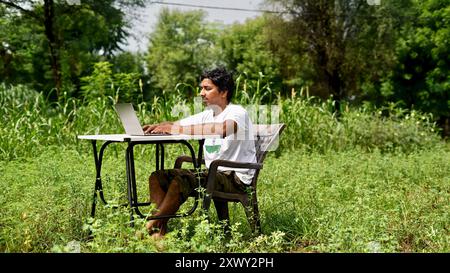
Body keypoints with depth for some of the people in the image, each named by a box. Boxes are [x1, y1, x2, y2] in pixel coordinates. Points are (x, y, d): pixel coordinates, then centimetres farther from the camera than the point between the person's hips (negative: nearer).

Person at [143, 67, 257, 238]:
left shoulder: (237, 113, -12)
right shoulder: (207, 115, 14)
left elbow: (222, 129, -35)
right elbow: (175, 125, 12)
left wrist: (178, 129, -34)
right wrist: (156, 127, -12)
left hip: (235, 178, -8)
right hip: (211, 173, 9)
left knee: (181, 180, -30)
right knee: (157, 177, -4)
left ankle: (150, 227, -16)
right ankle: (161, 229, -14)